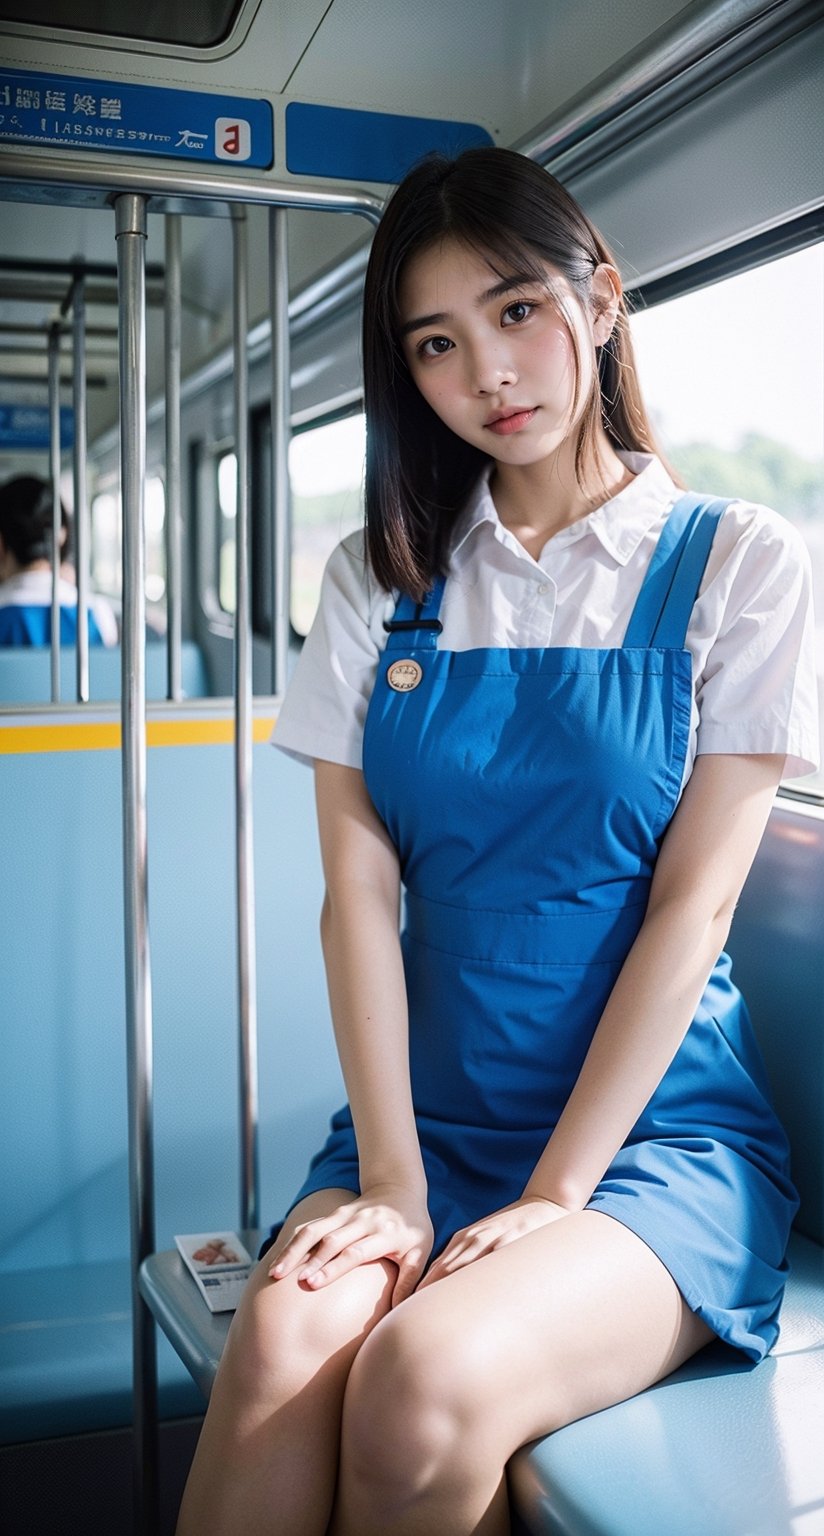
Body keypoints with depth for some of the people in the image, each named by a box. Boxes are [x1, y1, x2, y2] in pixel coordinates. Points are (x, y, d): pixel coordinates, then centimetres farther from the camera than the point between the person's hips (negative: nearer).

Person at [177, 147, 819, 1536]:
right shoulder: (383, 581, 8)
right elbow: (360, 888, -1)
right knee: (280, 1341, -28)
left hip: (653, 1129, -2)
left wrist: (554, 1195, -12)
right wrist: (392, 1181, -10)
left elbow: (693, 903, -7)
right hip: (427, 1118, 2)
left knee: (430, 1374, -28)